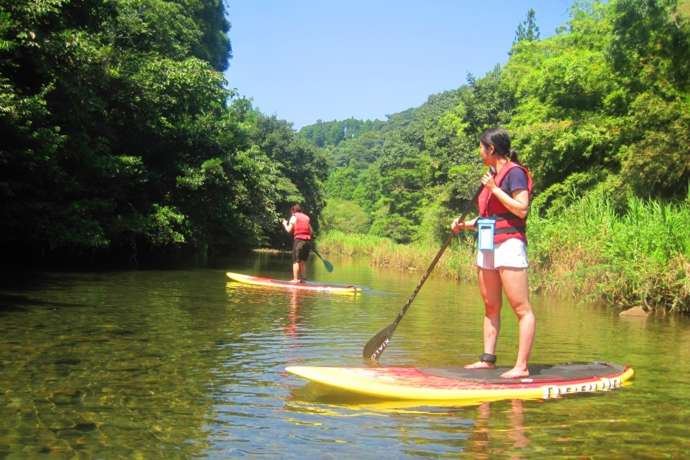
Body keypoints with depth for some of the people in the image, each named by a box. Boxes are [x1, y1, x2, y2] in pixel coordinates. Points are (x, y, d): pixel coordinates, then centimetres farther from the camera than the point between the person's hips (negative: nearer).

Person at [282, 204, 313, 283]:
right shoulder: (306, 217, 18)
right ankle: (302, 278, 12)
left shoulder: (294, 217, 4)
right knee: (302, 261, 14)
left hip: (298, 240, -5)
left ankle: (295, 279, -8)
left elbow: (289, 230, -1)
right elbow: (311, 232, 11)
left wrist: (285, 224, 16)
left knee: (296, 261, -3)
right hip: (308, 241, 5)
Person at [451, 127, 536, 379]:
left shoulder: (514, 172, -6)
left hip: (509, 244, -10)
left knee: (521, 308, -7)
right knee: (491, 307, 11)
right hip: (487, 245, 10)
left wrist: (494, 188, -14)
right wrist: (466, 224, 9)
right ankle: (488, 359, 17)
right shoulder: (492, 175, 20)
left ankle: (521, 366, -7)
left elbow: (521, 209, -16)